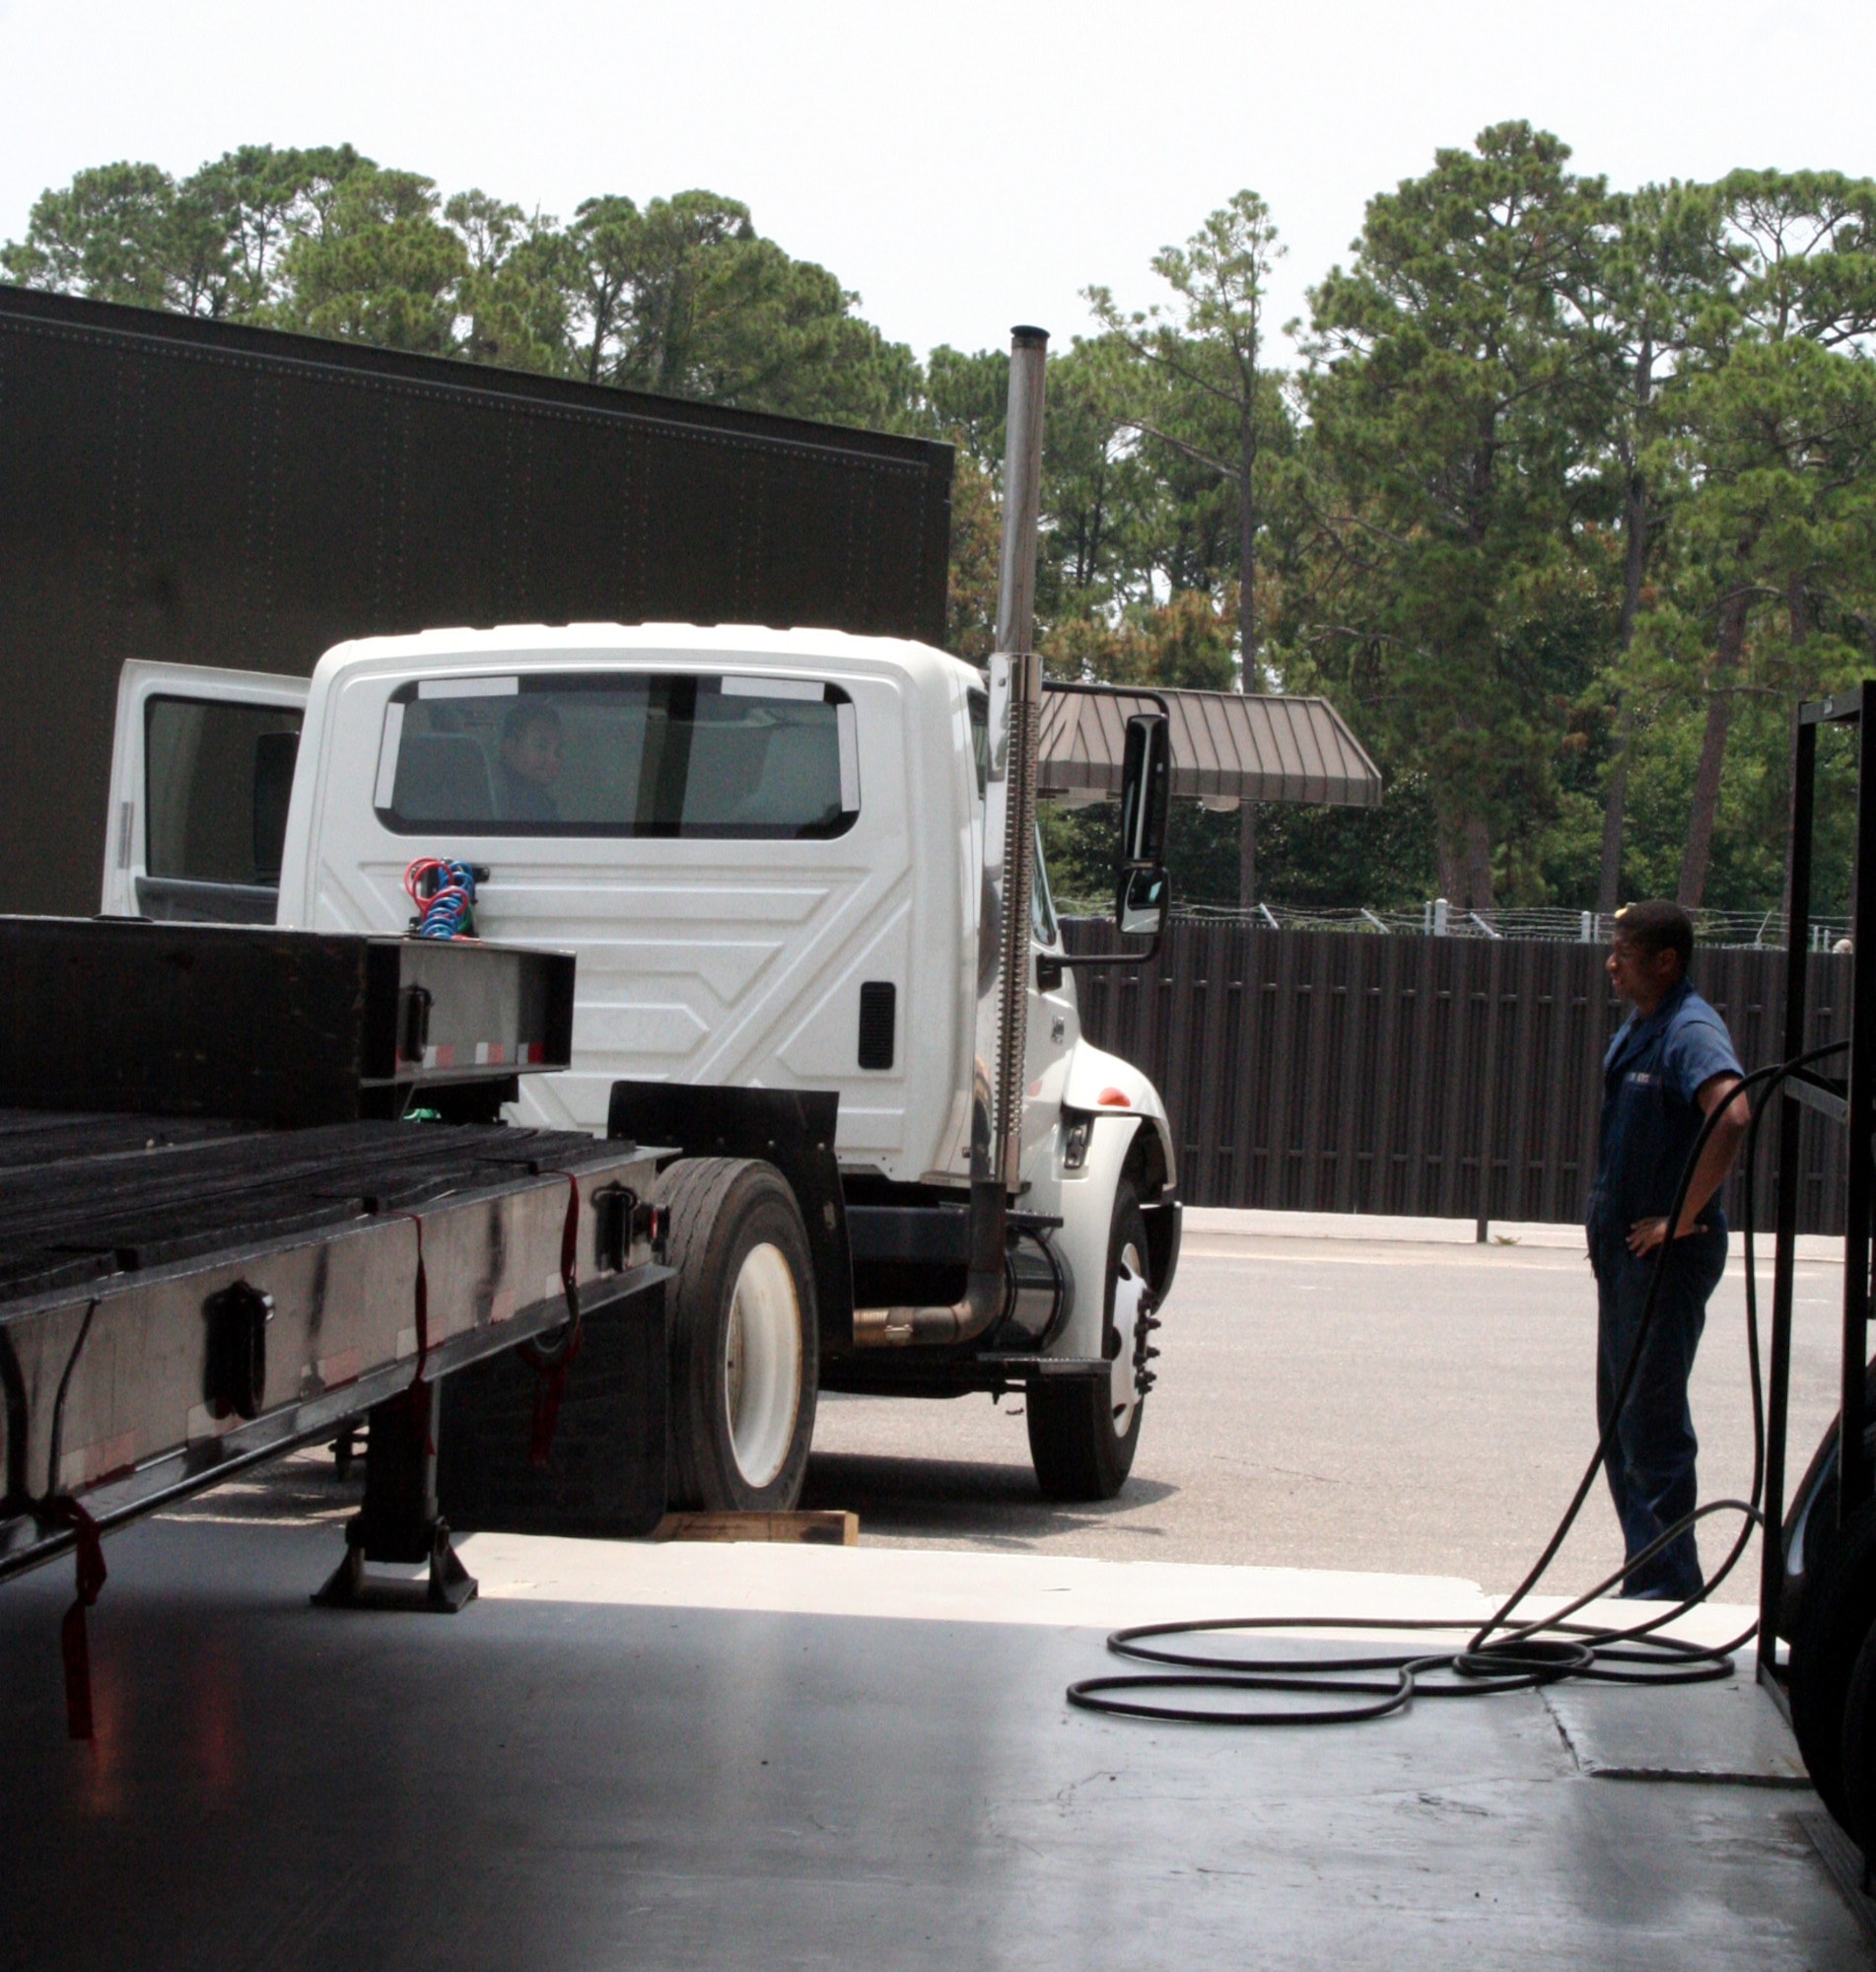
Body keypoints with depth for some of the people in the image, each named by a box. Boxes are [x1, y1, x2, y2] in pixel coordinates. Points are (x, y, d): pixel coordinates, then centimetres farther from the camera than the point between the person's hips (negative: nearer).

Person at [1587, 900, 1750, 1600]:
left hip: (1669, 1253, -10)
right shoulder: (1635, 1030, 14)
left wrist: (1682, 1218, -28)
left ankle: (1670, 1585, 1)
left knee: (1651, 1418, -6)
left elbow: (1731, 1116, -34)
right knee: (1620, 1415, 14)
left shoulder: (1691, 1032, -16)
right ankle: (1647, 1575, 22)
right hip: (1624, 1247, 10)